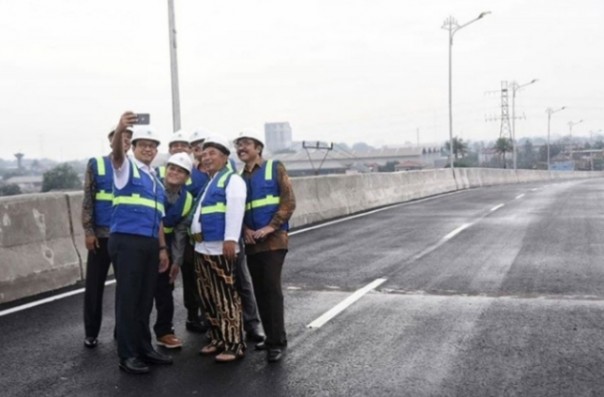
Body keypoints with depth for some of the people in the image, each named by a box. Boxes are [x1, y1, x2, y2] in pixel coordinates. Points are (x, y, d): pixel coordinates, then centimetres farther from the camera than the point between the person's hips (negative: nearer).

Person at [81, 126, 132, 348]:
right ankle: (91, 333, 15)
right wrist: (88, 231, -7)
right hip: (101, 234, -1)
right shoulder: (96, 164, 3)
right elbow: (88, 200, 0)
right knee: (94, 285, 4)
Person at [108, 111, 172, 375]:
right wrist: (119, 130, -46)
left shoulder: (156, 179, 20)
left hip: (150, 244, 7)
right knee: (128, 298, -3)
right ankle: (127, 355, 4)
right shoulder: (126, 168, 0)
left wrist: (162, 248, 17)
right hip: (126, 241, -7)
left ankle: (144, 348, 23)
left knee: (145, 299, 13)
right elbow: (116, 154, -25)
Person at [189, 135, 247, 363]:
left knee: (226, 298, -7)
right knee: (208, 298, 13)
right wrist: (195, 235, 21)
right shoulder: (207, 182, 23)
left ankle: (234, 345, -1)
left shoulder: (232, 180, -5)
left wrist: (230, 239, -26)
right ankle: (218, 339, 24)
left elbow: (234, 211, -17)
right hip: (202, 249, 9)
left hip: (220, 248, -9)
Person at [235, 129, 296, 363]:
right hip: (252, 242, 5)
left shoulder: (275, 168, 1)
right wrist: (245, 230, -5)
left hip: (274, 238, -5)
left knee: (271, 288, -10)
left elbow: (289, 201, -6)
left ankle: (277, 341, -4)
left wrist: (270, 227, -15)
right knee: (260, 291, 8)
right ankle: (271, 336, 20)